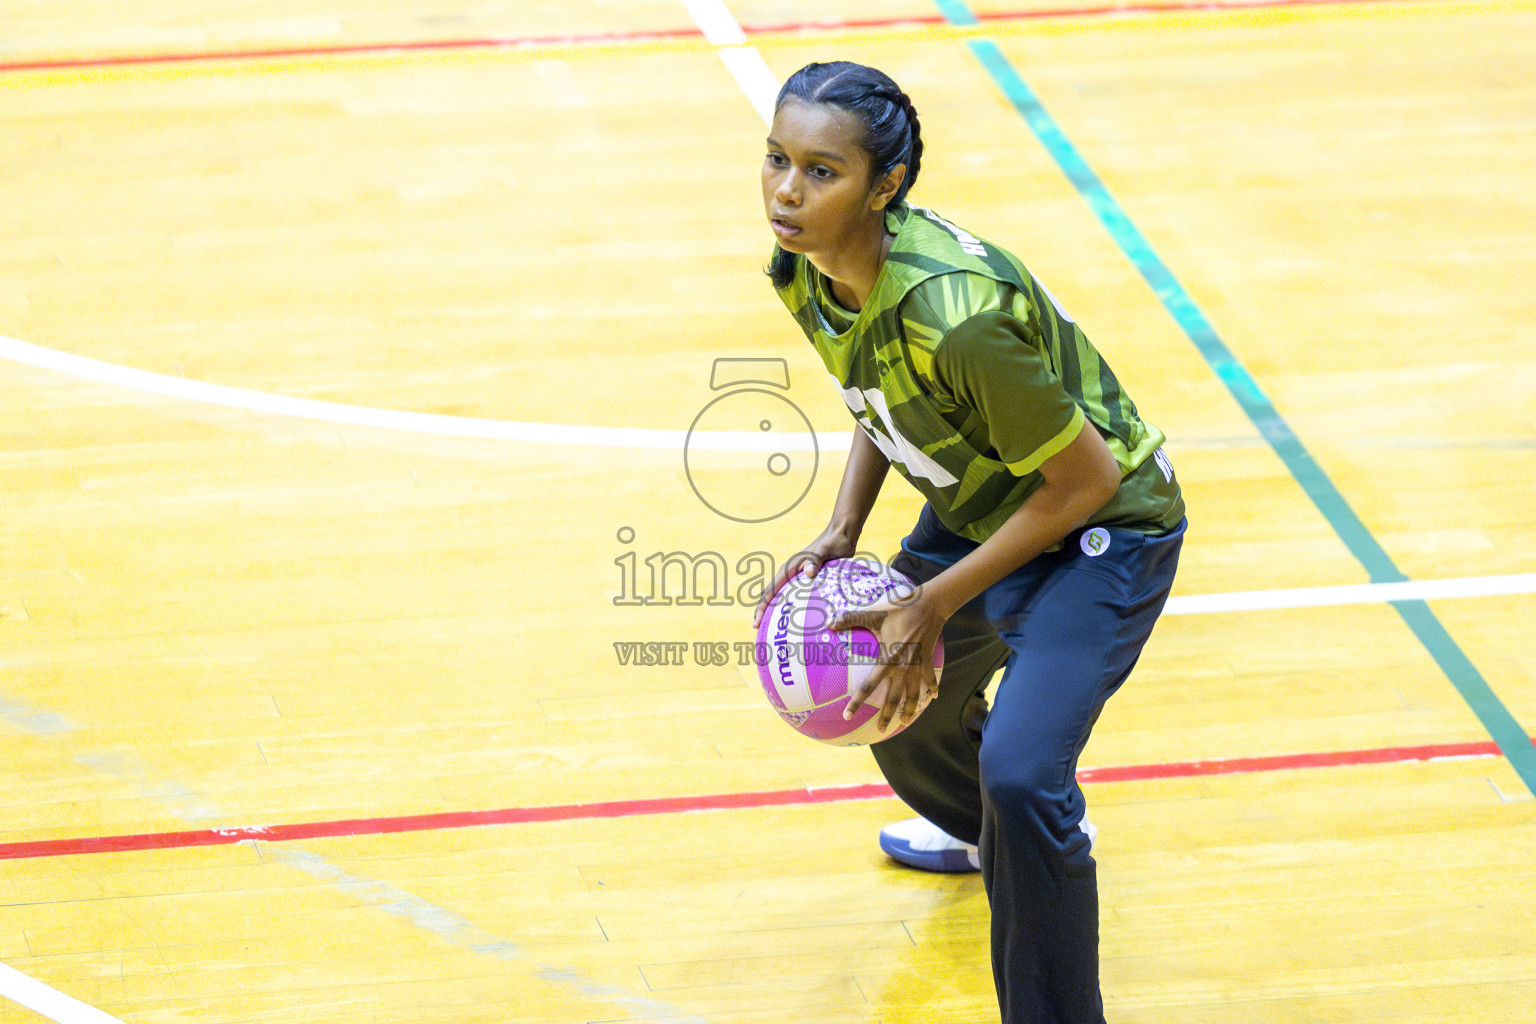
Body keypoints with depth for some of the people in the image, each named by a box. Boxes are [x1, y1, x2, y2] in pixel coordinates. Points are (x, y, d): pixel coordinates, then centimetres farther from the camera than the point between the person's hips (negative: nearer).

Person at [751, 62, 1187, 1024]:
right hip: (975, 508, 9)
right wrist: (842, 532, -4)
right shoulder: (804, 269, -13)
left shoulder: (952, 315, -38)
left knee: (1019, 772, -25)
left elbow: (1083, 479, -27)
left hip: (1099, 528, -9)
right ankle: (984, 831, 61)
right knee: (896, 698, 28)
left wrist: (935, 605, -22)